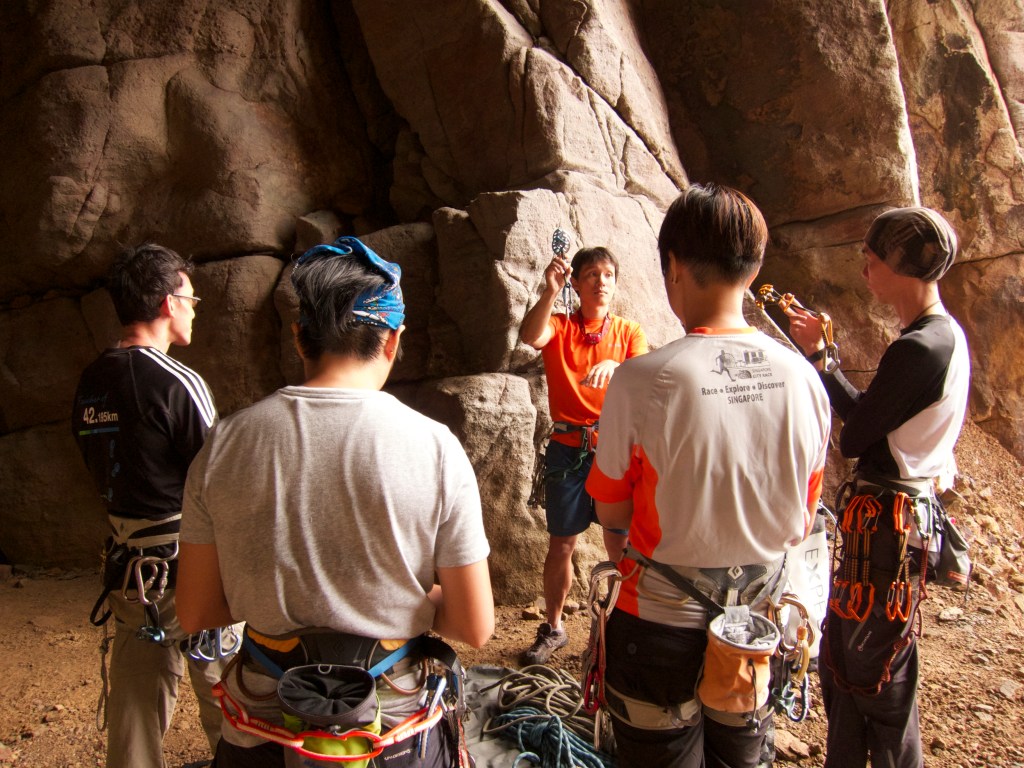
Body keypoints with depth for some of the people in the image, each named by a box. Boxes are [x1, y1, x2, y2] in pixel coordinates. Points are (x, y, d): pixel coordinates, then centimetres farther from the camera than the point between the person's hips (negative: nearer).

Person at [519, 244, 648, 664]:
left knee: (623, 544, 3)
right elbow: (530, 336, -21)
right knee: (561, 543, 7)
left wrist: (615, 367, -32)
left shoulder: (629, 332, 7)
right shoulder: (559, 326, 4)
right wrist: (549, 293, -37)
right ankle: (553, 628, 25)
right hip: (568, 450, 0)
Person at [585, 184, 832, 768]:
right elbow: (801, 524, 3)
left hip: (662, 628, -4)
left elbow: (611, 512, -9)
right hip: (757, 630, 4)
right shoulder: (805, 380, -9)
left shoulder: (642, 380, -22)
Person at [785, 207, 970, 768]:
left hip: (887, 520, -10)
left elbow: (853, 437, -16)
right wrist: (819, 353, 10)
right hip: (910, 507, 10)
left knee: (878, 671, 6)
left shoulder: (916, 349, -23)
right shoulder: (946, 336, 7)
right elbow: (869, 415, 9)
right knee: (843, 652, 21)